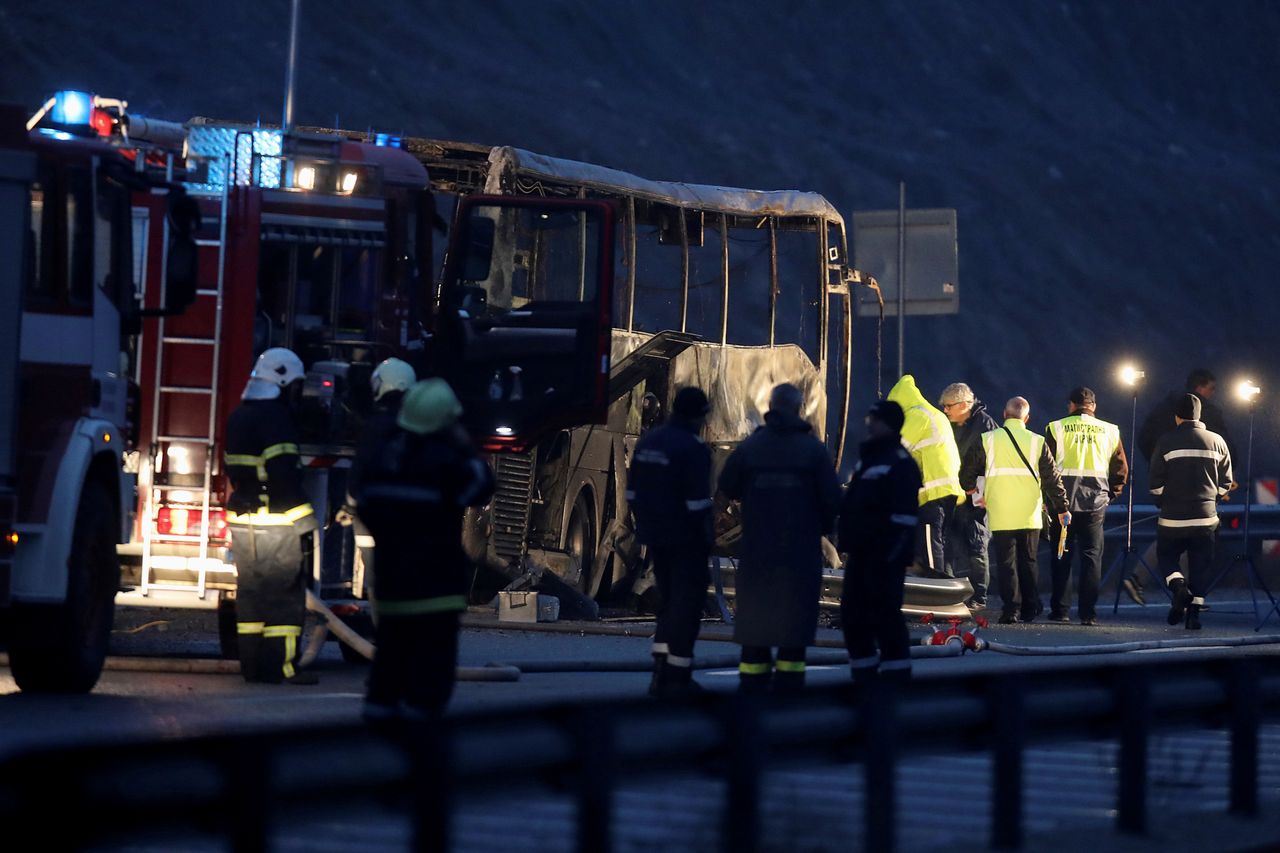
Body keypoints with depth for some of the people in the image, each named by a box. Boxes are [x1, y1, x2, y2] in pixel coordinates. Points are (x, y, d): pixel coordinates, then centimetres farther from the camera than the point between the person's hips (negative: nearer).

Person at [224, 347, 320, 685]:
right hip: (275, 522, -9)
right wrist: (304, 517, -17)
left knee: (251, 593, 11)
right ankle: (280, 666, -6)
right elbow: (284, 475, -20)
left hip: (242, 521, 9)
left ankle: (251, 664, 13)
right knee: (284, 594, -5)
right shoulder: (276, 418, -14)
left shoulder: (238, 417, 15)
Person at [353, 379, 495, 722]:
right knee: (434, 642, -2)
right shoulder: (443, 460, -16)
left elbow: (364, 504, 12)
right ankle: (422, 700, -8)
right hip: (435, 573, -6)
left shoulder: (376, 456, 6)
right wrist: (467, 449, -1)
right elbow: (481, 488, -8)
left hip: (390, 566, 6)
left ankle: (381, 699, 14)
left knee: (392, 638, 16)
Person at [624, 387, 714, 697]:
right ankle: (677, 676, 0)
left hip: (655, 536, 7)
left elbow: (632, 493, 12)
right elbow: (697, 501, -19)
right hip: (686, 540, -7)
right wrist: (706, 541, -10)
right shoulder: (694, 448, -15)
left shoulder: (647, 441, 9)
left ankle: (661, 670, 15)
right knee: (687, 602, 0)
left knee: (668, 600, 17)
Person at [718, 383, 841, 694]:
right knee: (795, 606, 4)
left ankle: (753, 673, 9)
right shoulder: (814, 449, -6)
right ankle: (789, 672, 1)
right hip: (802, 545, -2)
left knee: (755, 607, 9)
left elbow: (728, 487, 4)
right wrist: (825, 526, 11)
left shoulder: (750, 446, -2)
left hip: (758, 543, 2)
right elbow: (831, 496, -7)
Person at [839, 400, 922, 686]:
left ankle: (896, 675, -1)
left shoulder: (900, 463, -12)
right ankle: (863, 676, 20)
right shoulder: (868, 457, 17)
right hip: (861, 552, 10)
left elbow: (904, 517, -17)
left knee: (885, 615, -7)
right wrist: (848, 542, 20)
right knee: (853, 613, 11)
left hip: (885, 555, -10)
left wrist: (894, 554, -21)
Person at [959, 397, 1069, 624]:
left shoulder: (987, 440, -1)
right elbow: (1052, 479, 2)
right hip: (1029, 516, 1)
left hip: (1000, 517, -1)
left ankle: (1011, 609, -3)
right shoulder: (1037, 442, 1)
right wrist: (1062, 509, 10)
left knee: (1005, 562, 3)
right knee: (1028, 561, 13)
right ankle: (1030, 608, 13)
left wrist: (971, 488, 28)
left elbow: (968, 471, 6)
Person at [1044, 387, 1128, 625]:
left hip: (1063, 500, -1)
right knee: (1091, 556, 4)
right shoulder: (1109, 431, 5)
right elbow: (1121, 468, 7)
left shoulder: (1056, 428, 0)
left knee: (1061, 557, 8)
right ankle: (1088, 613, -1)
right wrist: (1111, 494, 18)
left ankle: (1060, 610, 7)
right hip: (1095, 502, 1)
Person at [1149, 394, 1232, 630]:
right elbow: (1225, 482, 8)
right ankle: (1194, 612, 4)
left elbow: (1156, 483, -4)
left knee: (1166, 557, 14)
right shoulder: (1217, 442, 3)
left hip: (1172, 518, -2)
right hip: (1206, 518, 2)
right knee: (1200, 566, 9)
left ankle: (1178, 586, -13)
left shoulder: (1166, 442, -6)